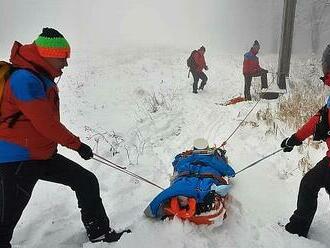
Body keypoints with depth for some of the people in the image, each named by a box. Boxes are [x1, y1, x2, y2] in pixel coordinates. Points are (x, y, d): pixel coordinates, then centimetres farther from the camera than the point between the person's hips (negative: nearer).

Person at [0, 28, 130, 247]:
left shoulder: (42, 78, 10)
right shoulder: (25, 79, -21)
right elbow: (45, 122, -22)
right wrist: (76, 144, -13)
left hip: (43, 153, 9)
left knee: (87, 182, 8)